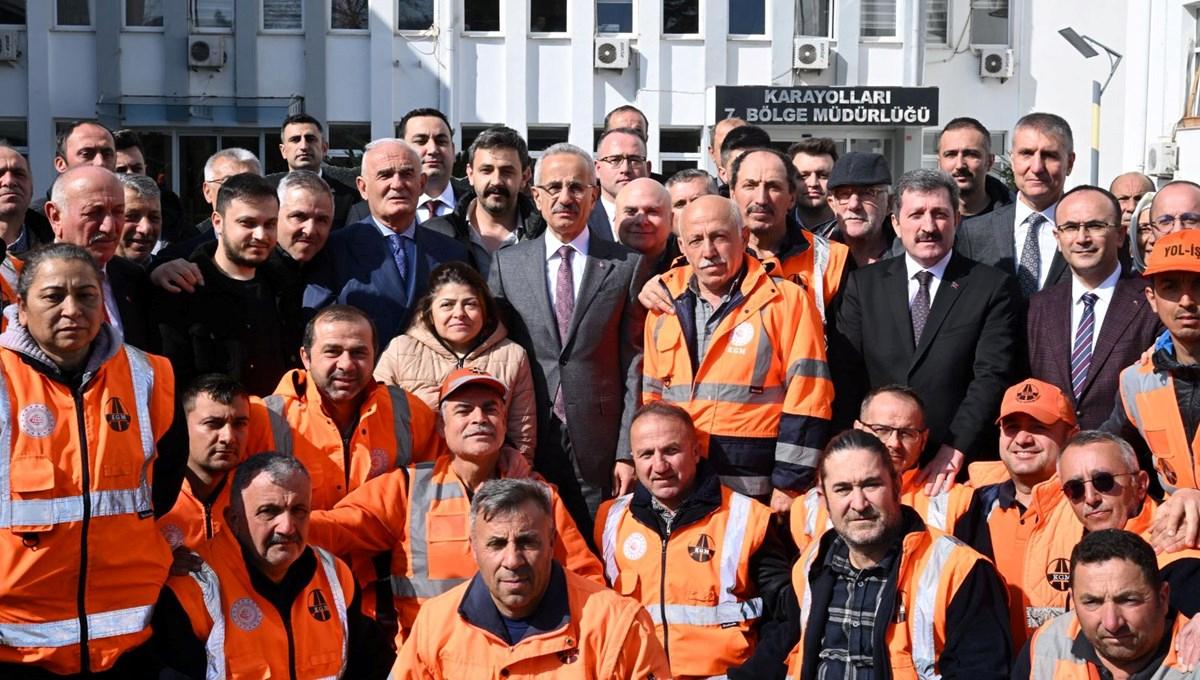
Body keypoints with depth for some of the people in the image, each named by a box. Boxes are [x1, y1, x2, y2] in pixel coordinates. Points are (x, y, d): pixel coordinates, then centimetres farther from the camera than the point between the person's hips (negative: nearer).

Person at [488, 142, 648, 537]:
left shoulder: (627, 265, 4)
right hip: (527, 448, 1)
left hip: (599, 451, -1)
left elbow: (635, 366, 1)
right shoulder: (507, 264, 8)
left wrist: (629, 451, -4)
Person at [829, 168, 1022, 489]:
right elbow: (845, 376, 4)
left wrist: (955, 451, -15)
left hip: (962, 469, -1)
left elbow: (993, 376, -5)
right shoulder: (863, 284, 10)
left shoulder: (993, 286, 3)